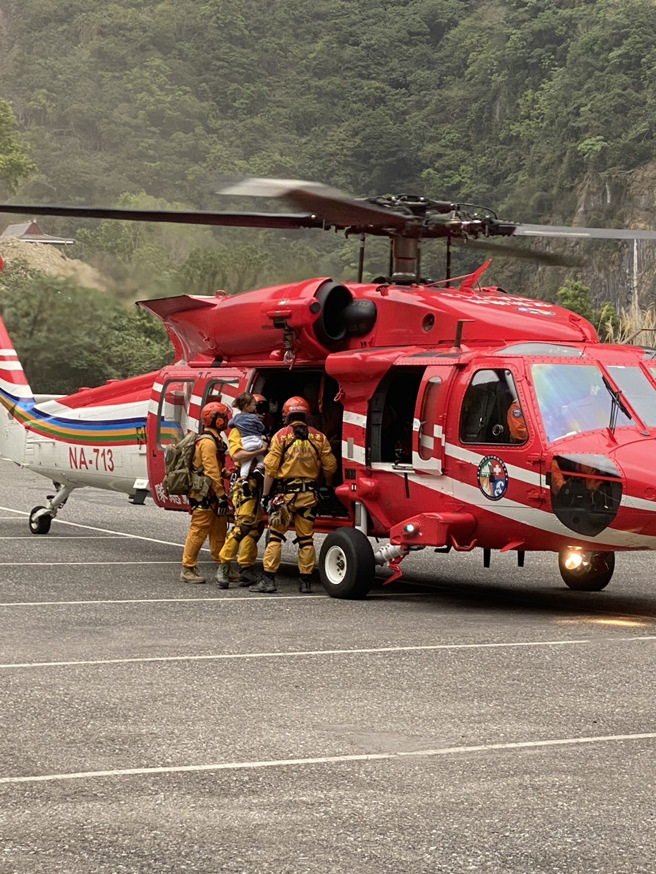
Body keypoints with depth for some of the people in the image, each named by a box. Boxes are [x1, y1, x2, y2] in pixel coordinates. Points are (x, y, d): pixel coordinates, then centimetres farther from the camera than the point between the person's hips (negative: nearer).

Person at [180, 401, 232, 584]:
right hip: (204, 496, -10)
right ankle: (188, 569, -1)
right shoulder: (208, 442, -17)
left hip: (212, 496, 10)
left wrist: (221, 495, 21)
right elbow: (212, 472, -21)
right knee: (199, 530, -6)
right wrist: (222, 497, -21)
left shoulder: (215, 440, 16)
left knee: (219, 531, 14)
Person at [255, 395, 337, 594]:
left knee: (275, 536, 1)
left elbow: (270, 469, -6)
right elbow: (330, 467, 7)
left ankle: (268, 579, -4)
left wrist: (265, 495, 0)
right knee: (306, 539, 10)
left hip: (286, 493, -3)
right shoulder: (319, 437, 5)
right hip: (309, 495, 3)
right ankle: (306, 581, 11)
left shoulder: (281, 436, -3)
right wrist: (328, 487, 25)